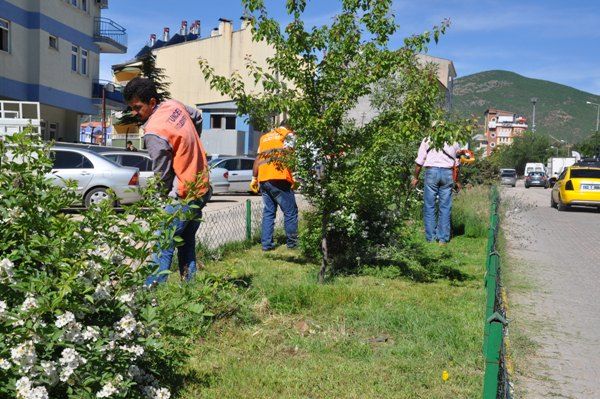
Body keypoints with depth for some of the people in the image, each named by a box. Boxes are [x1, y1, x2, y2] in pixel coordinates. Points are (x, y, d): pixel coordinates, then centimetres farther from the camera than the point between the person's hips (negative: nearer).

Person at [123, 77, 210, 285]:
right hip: (202, 188, 9)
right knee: (187, 244, 17)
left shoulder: (154, 133, -22)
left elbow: (162, 175, -16)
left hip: (182, 197, -9)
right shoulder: (175, 105, 3)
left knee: (162, 247, -8)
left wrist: (162, 198, 4)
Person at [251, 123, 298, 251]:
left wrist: (254, 178, 21)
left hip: (263, 179, 6)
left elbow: (257, 158, 21)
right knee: (290, 211, 4)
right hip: (278, 178, -6)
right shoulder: (288, 135, 6)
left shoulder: (265, 136, 25)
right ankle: (292, 242, 8)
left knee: (268, 212, 12)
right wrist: (293, 177, -8)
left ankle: (266, 243, 9)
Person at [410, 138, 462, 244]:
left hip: (431, 171, -2)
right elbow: (456, 163, 15)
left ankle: (431, 237, 5)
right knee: (445, 207, 5)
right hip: (448, 173, 2)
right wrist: (457, 181, 22)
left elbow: (419, 161, 4)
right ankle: (443, 238, 7)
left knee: (429, 206, 4)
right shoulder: (454, 141, 13)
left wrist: (415, 177, 11)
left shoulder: (427, 140, 7)